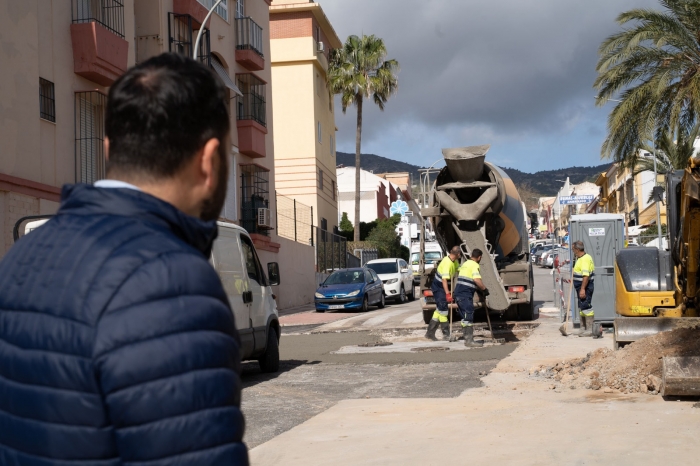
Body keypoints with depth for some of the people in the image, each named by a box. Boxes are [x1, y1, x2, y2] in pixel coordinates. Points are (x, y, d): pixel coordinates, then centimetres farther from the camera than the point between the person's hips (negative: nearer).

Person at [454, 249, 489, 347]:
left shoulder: (465, 263, 21)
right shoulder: (475, 265, -9)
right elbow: (477, 280, -24)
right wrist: (485, 289, -9)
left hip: (458, 293, 9)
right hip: (466, 294, -9)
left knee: (465, 317, 14)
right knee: (469, 317, -8)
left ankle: (467, 338, 19)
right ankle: (469, 341, -10)